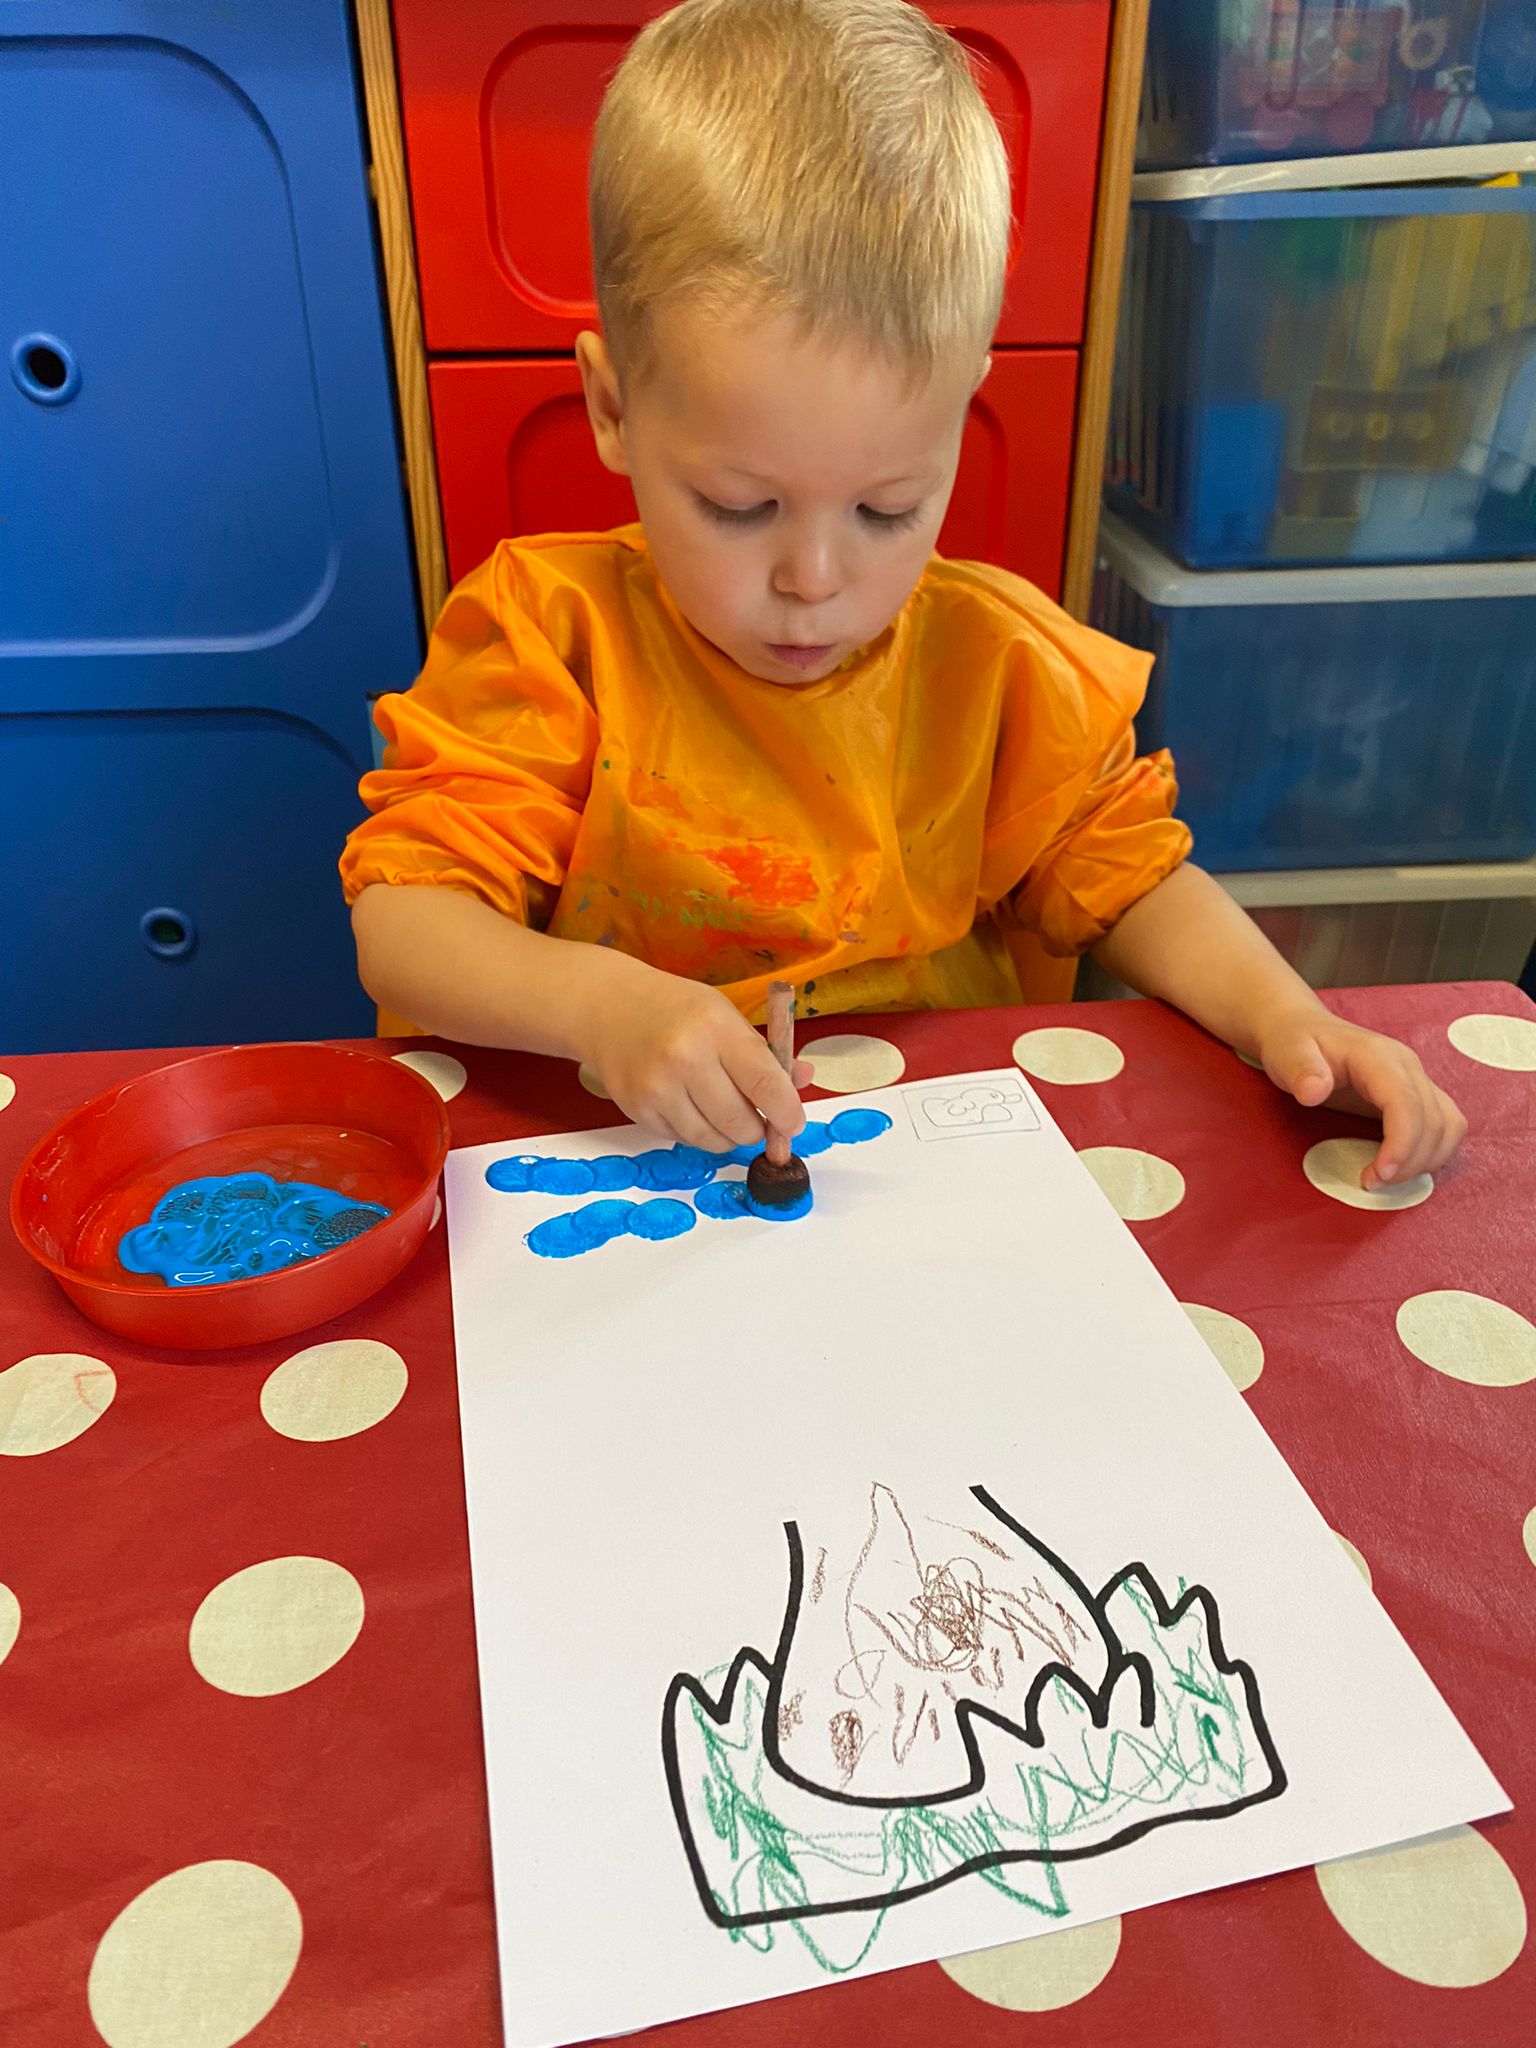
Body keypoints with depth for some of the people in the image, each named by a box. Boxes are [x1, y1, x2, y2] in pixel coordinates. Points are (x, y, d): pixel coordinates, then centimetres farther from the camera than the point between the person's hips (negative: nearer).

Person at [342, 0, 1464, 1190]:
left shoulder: (996, 663, -1)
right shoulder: (554, 632, -9)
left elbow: (1122, 876, 10)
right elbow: (399, 926, -13)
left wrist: (1278, 1013, -7)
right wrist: (595, 1002, -32)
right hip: (620, 1161, -1)